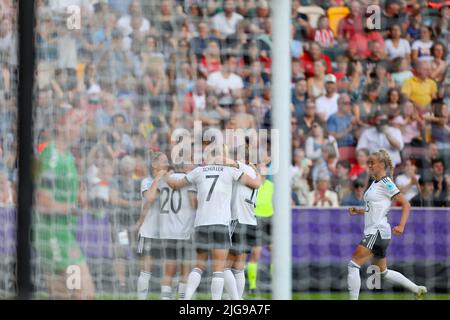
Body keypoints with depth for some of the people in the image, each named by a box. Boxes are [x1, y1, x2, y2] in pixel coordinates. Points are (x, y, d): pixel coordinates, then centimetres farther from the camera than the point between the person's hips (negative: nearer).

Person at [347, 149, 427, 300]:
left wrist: (401, 226, -23)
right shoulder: (374, 183, 16)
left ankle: (353, 298, -15)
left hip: (378, 231, -10)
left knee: (353, 264, -16)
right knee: (383, 272, 20)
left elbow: (406, 204, -12)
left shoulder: (386, 183, -10)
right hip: (372, 232, 10)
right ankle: (418, 290, 31)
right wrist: (358, 211, 10)